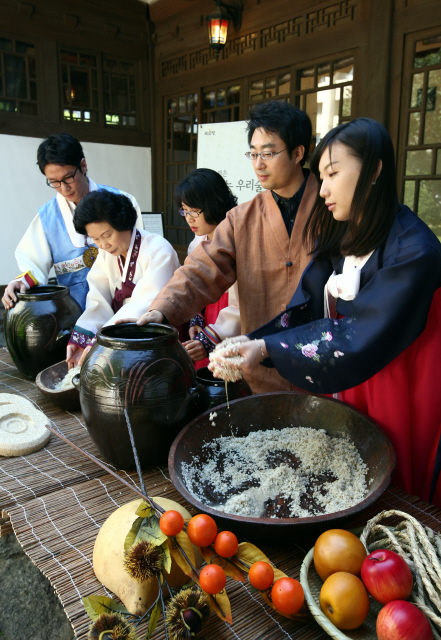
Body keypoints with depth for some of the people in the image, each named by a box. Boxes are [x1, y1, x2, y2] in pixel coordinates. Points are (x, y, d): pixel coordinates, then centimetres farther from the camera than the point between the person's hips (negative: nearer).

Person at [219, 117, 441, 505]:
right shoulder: (340, 237, 2)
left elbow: (359, 342, -27)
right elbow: (306, 310, -6)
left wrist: (267, 349, -29)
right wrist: (249, 343, -20)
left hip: (401, 398, -6)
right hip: (349, 392, 6)